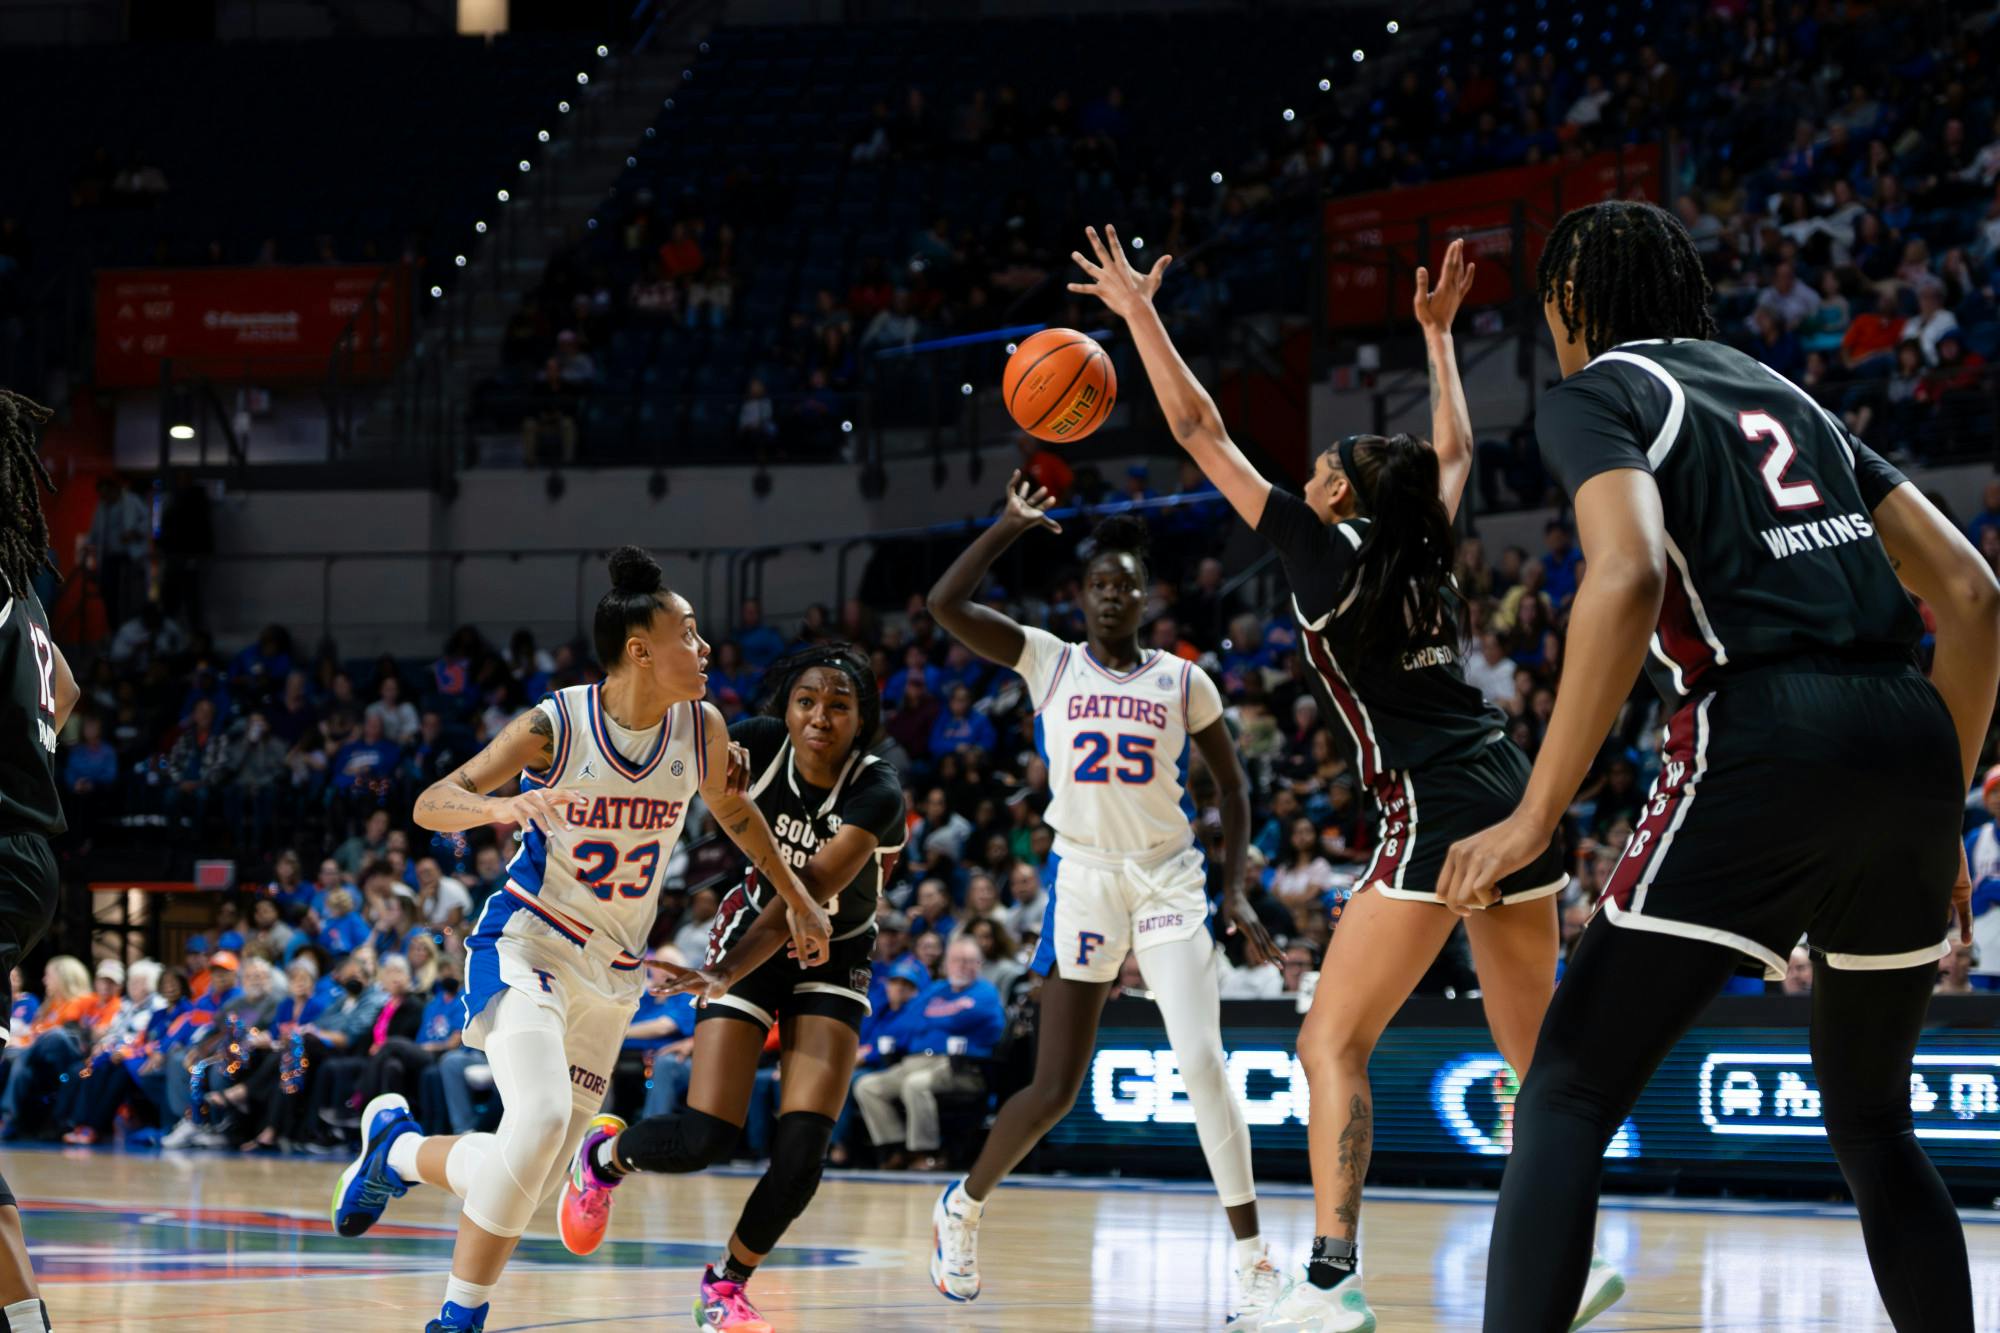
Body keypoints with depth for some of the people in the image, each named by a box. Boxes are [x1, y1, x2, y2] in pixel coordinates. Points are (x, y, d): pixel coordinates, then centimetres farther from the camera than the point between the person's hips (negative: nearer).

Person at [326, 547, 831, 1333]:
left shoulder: (701, 730, -2)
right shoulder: (555, 727, -15)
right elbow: (431, 805, -16)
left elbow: (736, 815, 18)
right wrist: (500, 806, -36)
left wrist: (799, 901, 22)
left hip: (611, 973, 6)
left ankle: (396, 1146, 27)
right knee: (541, 1116, -28)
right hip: (526, 944, -6)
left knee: (533, 1184, 1)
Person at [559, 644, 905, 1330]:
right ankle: (601, 1157, 22)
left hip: (832, 958, 0)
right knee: (703, 1140, -12)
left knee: (801, 1151, -15)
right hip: (752, 931, 1)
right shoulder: (758, 744, -19)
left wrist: (727, 974, -47)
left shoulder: (877, 793, -27)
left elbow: (809, 895, -35)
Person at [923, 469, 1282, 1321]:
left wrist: (1238, 891, 3)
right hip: (1082, 880, 0)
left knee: (1202, 1061, -17)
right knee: (1055, 1090, -1)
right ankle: (964, 1204, 27)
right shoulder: (1047, 662, 2)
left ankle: (1251, 1258, -12)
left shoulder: (1182, 681, 4)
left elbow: (1230, 784, 11)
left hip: (1169, 880, 0)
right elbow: (944, 604, -9)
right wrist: (1011, 524, -11)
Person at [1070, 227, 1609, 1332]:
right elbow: (1454, 452, 38)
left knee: (1333, 1043, -4)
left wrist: (1140, 314, 9)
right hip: (1515, 800, 7)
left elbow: (1204, 436, 3)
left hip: (1437, 816, -7)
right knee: (1533, 1054, 14)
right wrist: (1438, 333, 45)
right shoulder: (1424, 553, 17)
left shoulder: (1327, 552, 1)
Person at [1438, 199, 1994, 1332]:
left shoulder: (1594, 396, 7)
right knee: (1871, 1122, 22)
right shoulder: (1784, 396, 27)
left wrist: (1537, 817, -14)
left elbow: (1629, 577, -15)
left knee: (1568, 1100, -2)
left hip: (1763, 738, -7)